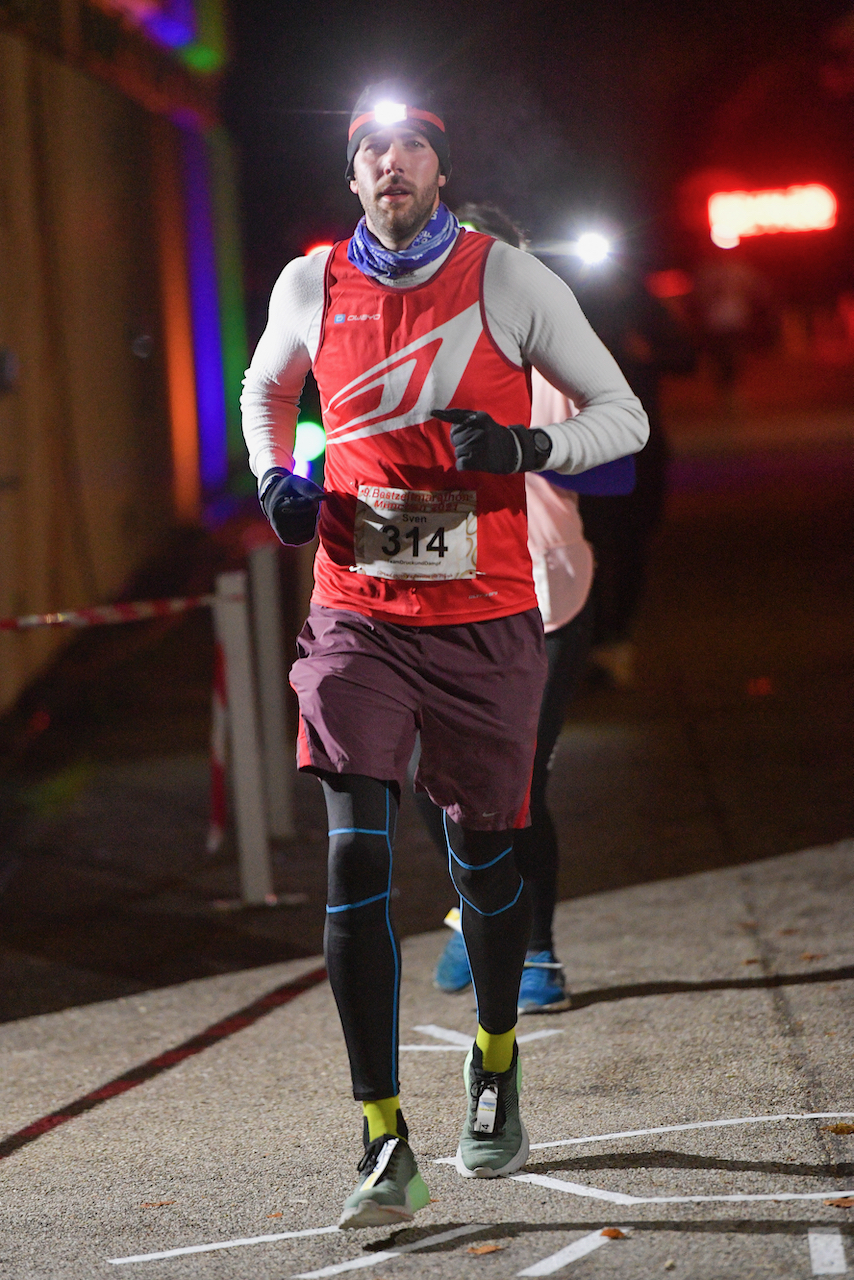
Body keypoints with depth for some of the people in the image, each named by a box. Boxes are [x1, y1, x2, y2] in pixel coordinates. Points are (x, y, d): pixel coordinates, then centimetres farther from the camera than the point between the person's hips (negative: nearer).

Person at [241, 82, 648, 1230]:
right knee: (356, 856, -12)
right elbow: (265, 387, 26)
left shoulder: (510, 281, -3)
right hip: (356, 617, 1)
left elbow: (622, 415, 2)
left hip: (485, 620, -1)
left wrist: (528, 446, -17)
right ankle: (385, 1144, -8)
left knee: (483, 857, 10)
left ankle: (496, 1066, 39)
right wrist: (276, 479, 7)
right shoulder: (310, 286, 4)